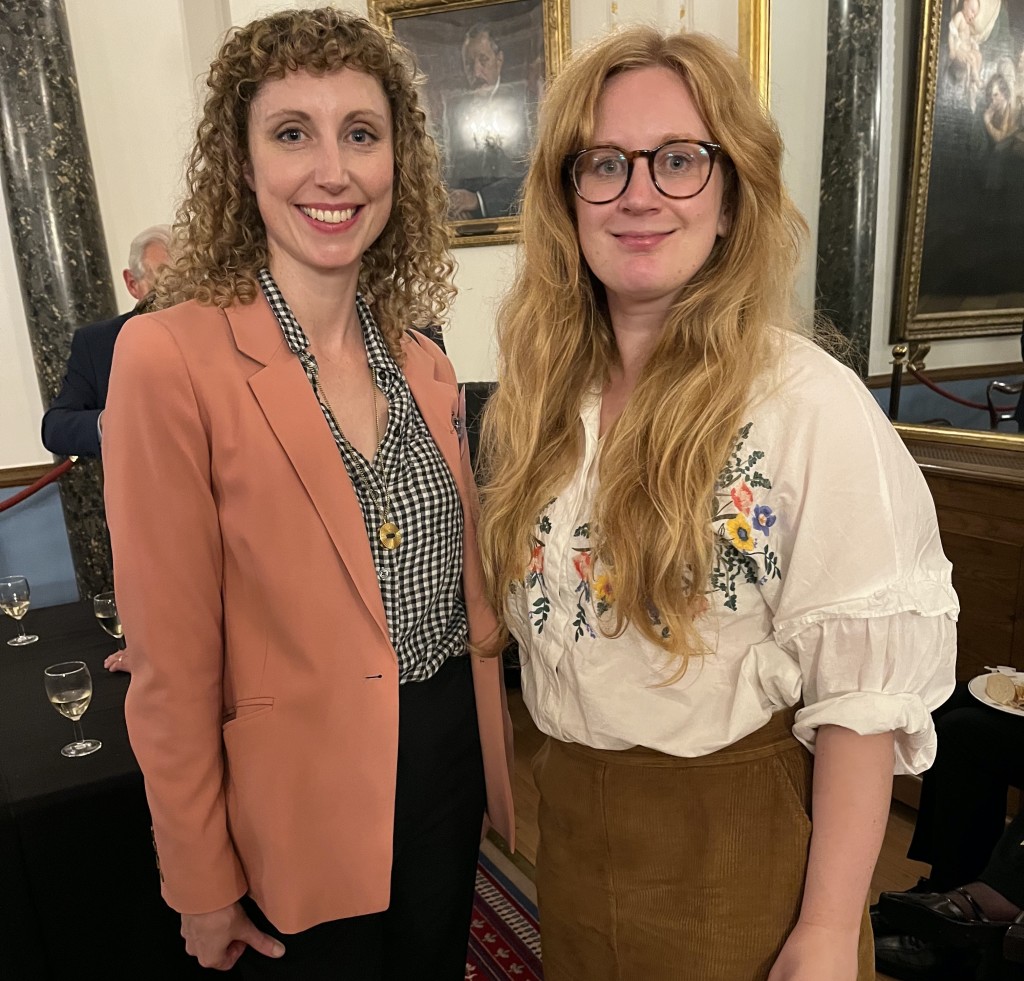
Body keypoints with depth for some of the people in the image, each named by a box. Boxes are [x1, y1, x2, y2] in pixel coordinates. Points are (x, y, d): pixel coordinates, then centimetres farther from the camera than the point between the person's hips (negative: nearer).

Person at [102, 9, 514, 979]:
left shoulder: (420, 363, 0)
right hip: (304, 801, -5)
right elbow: (171, 659, -14)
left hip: (448, 761, 5)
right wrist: (203, 884, -6)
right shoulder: (171, 356, -18)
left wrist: (488, 744, 11)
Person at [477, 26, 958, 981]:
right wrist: (560, 783, 7)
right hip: (570, 825, 5)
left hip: (736, 840, -4)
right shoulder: (536, 397, -4)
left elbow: (864, 686, -16)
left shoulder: (811, 403, -19)